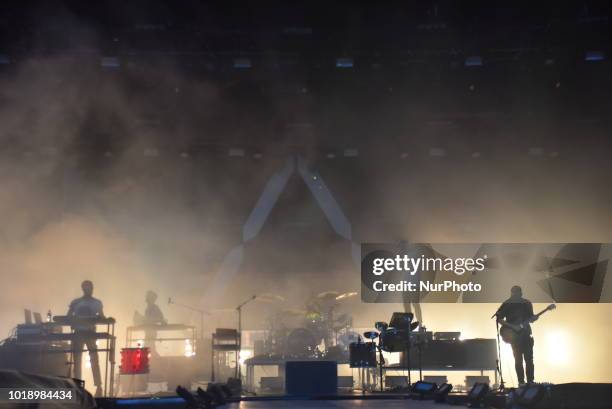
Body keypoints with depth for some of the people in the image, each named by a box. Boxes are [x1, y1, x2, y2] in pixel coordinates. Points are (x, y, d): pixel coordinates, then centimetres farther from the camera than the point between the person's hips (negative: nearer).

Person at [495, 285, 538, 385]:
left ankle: (530, 381, 3)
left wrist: (533, 318, -9)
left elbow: (531, 317, 14)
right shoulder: (507, 305, -1)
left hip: (526, 333, 2)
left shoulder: (527, 303, 7)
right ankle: (521, 382, 1)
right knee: (518, 360, -1)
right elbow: (499, 318, -2)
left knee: (529, 359, -1)